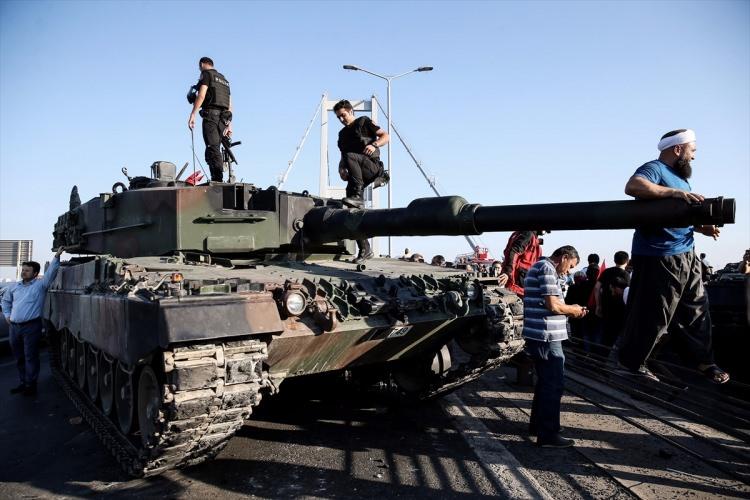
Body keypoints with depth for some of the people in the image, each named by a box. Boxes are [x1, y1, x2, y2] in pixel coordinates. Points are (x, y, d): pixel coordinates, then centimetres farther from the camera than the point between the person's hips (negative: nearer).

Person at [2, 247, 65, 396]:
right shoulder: (14, 287, 15)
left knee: (30, 357, -2)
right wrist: (7, 314, 16)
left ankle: (31, 385, 5)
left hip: (31, 326, -6)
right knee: (19, 357, 14)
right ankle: (23, 382, 27)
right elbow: (6, 300, 29)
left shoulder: (40, 285, -2)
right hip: (14, 327, 6)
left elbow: (51, 272, -15)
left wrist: (57, 256, -25)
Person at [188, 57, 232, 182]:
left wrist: (193, 114, -14)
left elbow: (201, 95, -10)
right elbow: (229, 105, 22)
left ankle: (218, 180, -27)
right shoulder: (224, 79, 27)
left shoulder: (206, 74, 5)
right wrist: (229, 124, 21)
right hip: (223, 118, 7)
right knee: (215, 149, 8)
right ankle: (217, 180, 2)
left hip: (211, 114, -7)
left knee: (212, 149, -15)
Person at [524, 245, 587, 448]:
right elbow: (552, 305, -20)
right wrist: (572, 310, -2)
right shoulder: (547, 268, -13)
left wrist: (570, 309, 13)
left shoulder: (539, 267, 20)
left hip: (538, 336, 11)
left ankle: (537, 424, 32)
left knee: (545, 381, 21)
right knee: (554, 385, -4)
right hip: (547, 337, -11)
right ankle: (548, 435, 3)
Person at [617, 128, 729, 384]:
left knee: (697, 309, 16)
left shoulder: (679, 176, 18)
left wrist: (700, 227, 6)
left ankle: (704, 360, 31)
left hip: (686, 255, 10)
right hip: (658, 257, -10)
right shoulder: (654, 169, -11)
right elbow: (632, 186, -33)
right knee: (653, 315, -1)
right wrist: (675, 192, -34)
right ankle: (631, 360, 16)